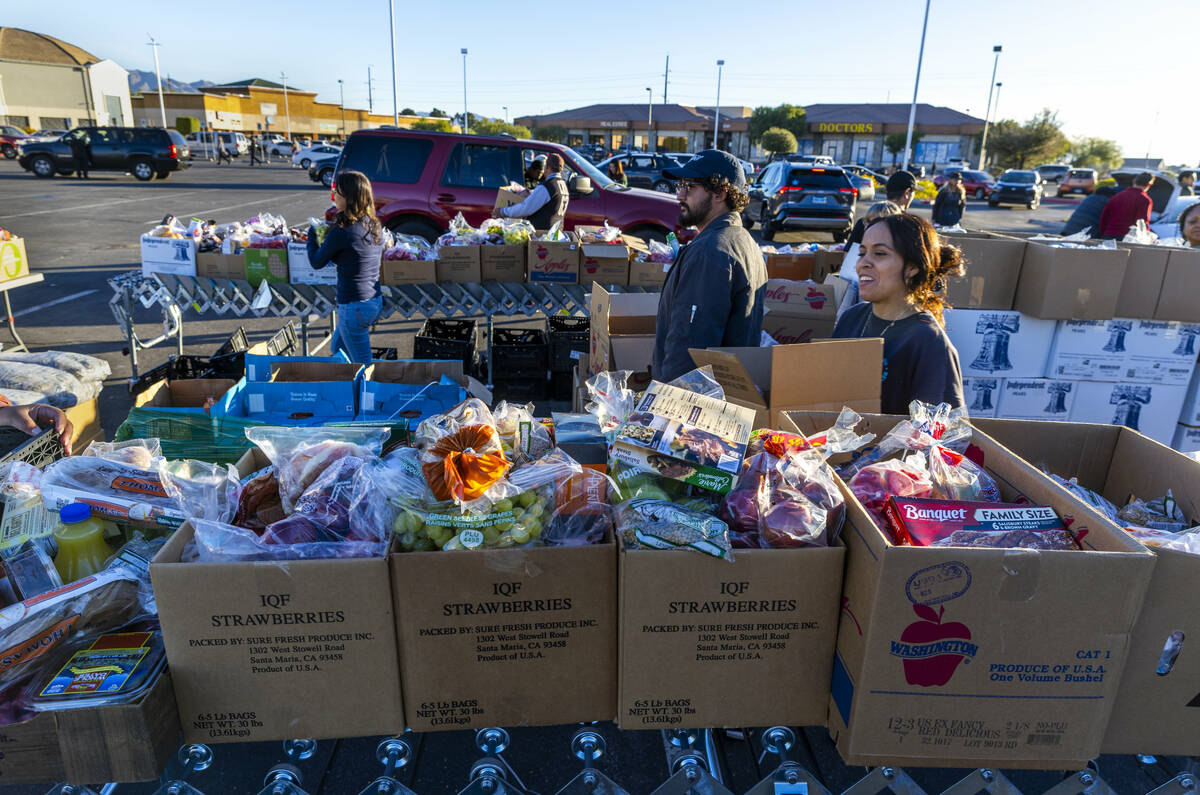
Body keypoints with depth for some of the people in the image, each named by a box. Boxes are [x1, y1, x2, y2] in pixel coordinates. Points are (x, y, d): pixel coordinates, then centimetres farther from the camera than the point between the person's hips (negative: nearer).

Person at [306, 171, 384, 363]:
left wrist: (312, 235, 11)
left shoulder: (342, 232, -21)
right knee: (337, 348, 28)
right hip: (375, 302, 9)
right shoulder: (374, 226, 2)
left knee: (364, 366, 5)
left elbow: (317, 262, -5)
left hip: (354, 308, -9)